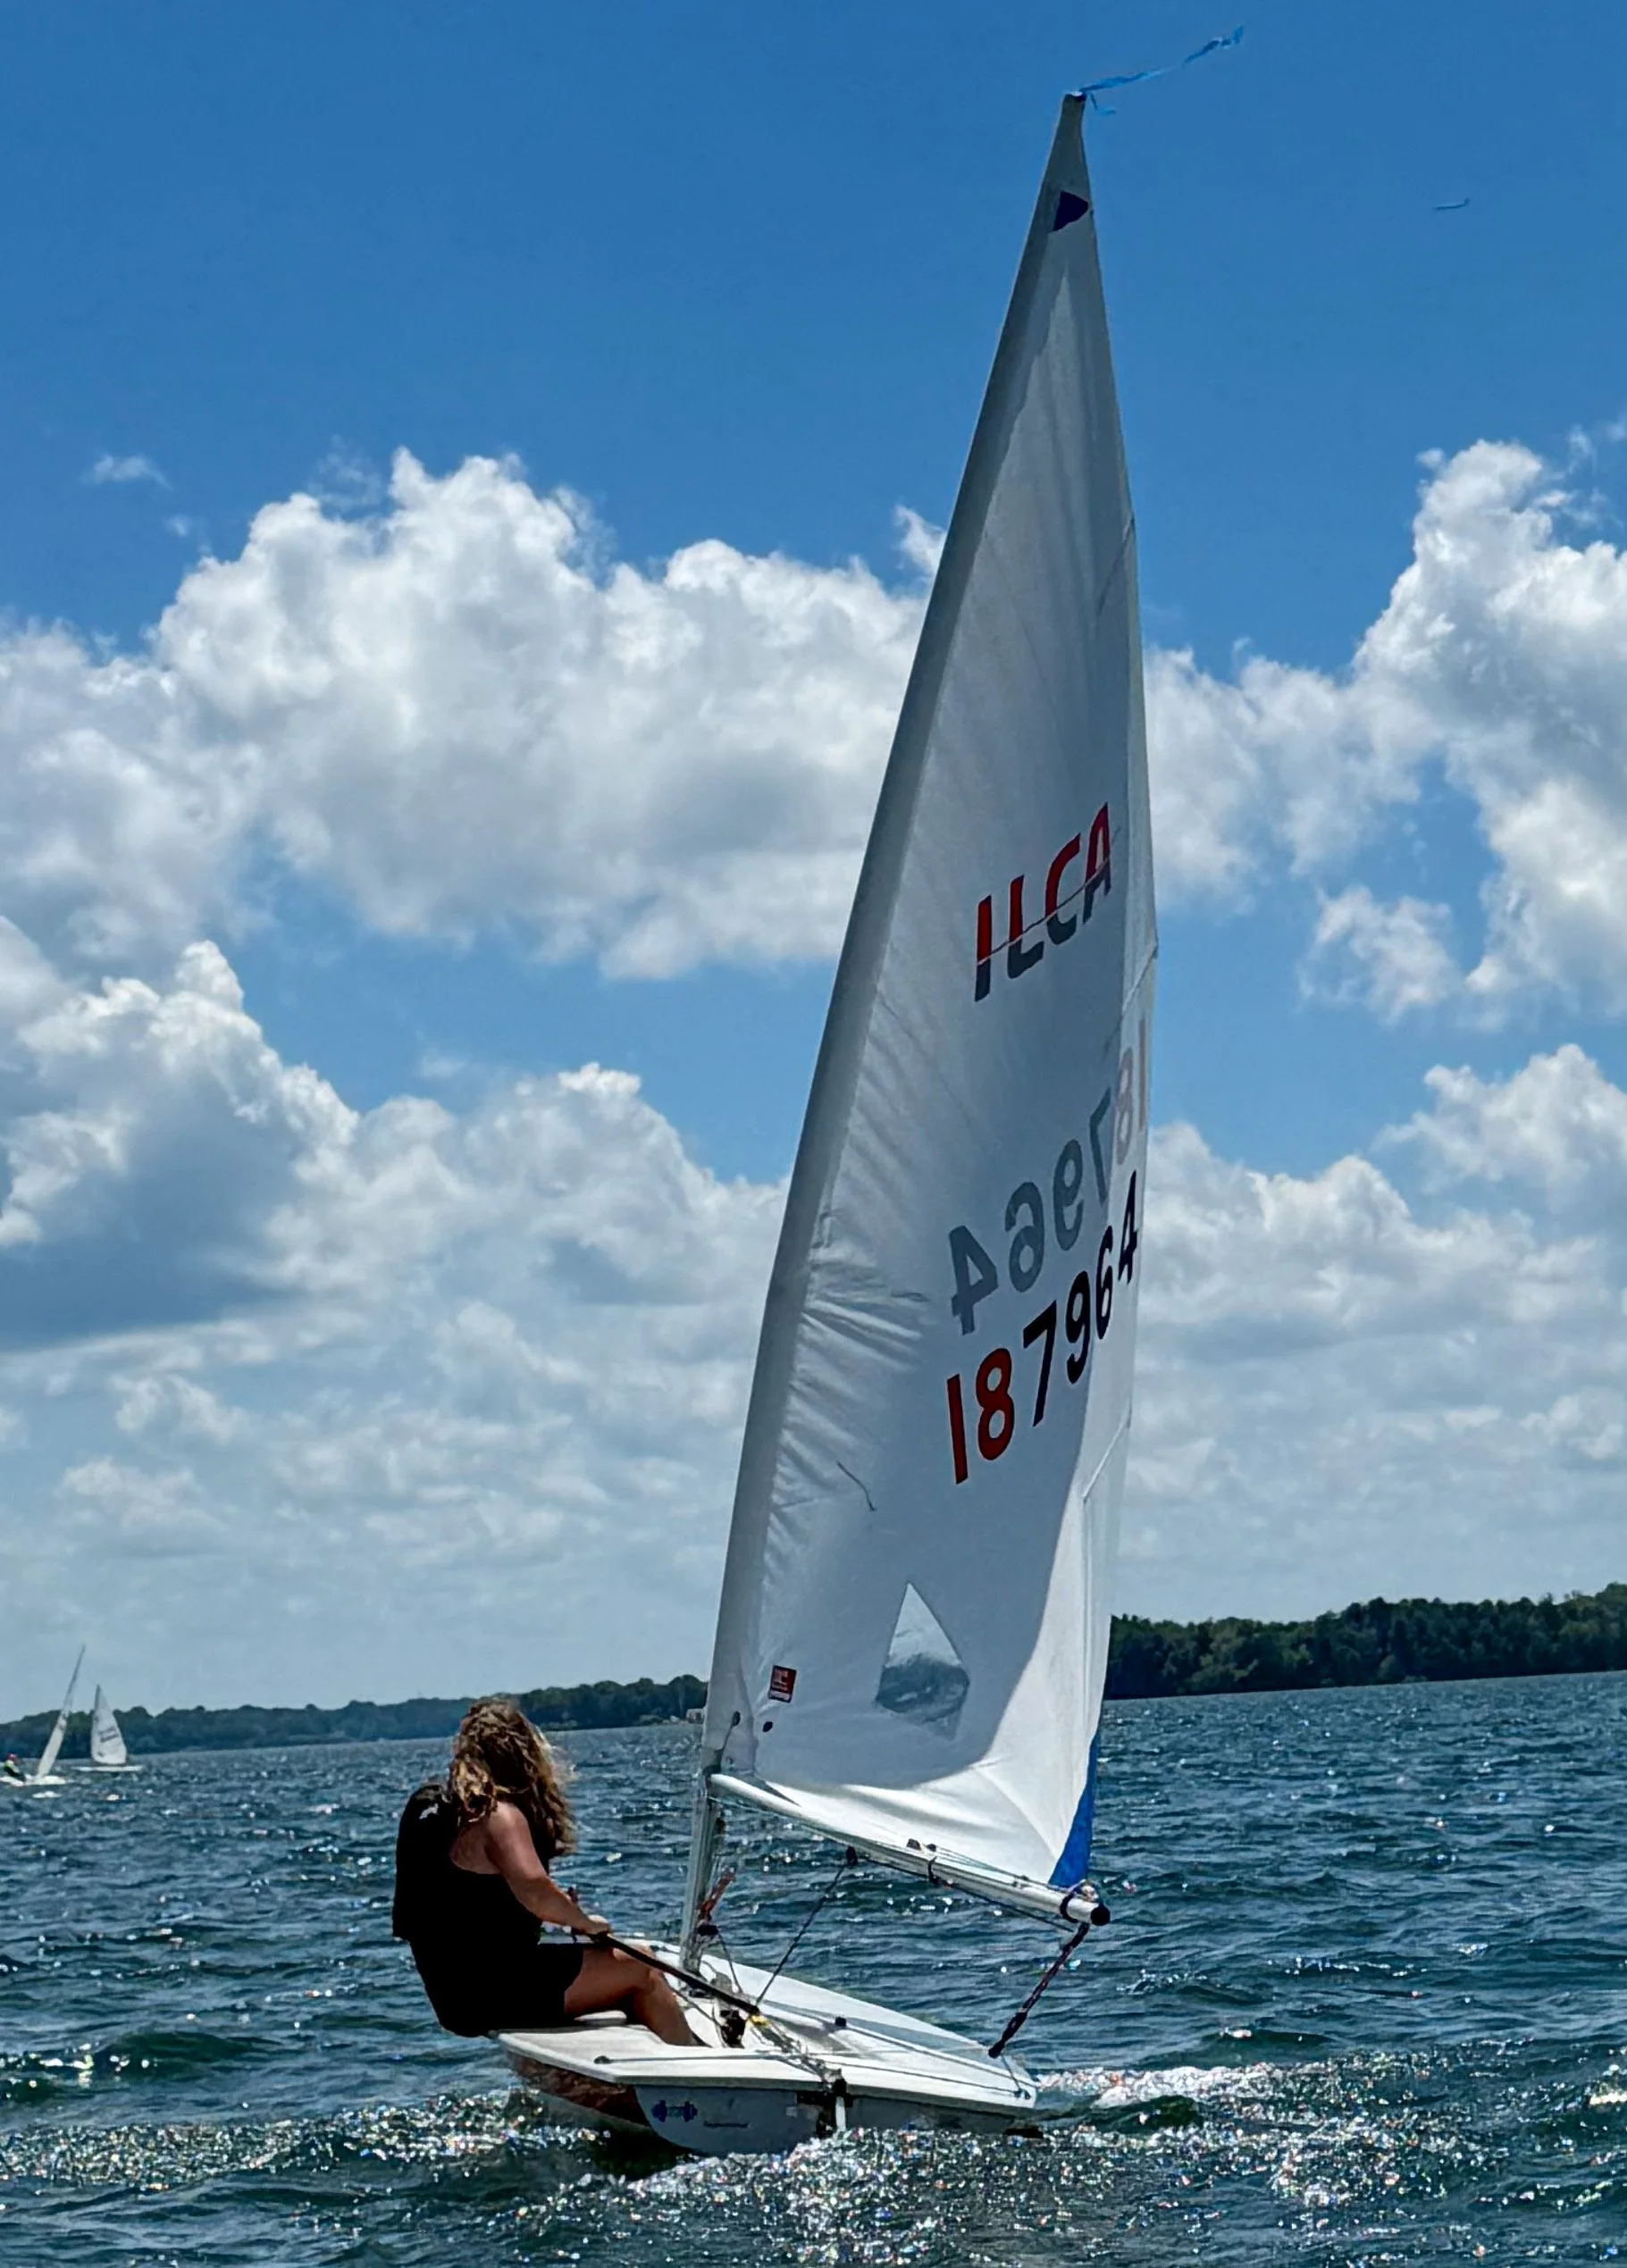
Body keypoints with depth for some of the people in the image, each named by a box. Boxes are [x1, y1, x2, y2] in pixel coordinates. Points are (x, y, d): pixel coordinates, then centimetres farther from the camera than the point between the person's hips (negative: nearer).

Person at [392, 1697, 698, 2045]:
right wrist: (584, 1921, -12)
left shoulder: (429, 1804, 13)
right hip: (495, 1992, -10)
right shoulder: (498, 1814, -16)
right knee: (641, 1971, 0)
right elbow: (534, 1890, -29)